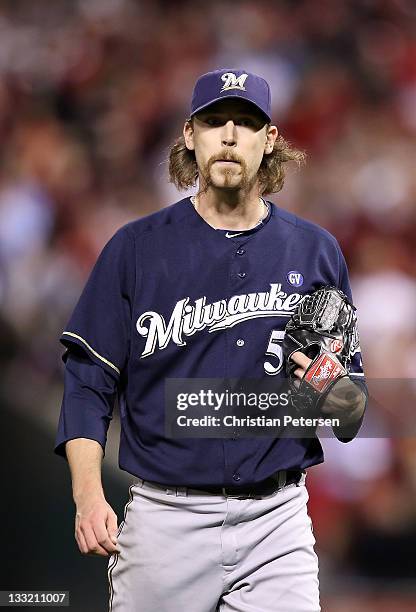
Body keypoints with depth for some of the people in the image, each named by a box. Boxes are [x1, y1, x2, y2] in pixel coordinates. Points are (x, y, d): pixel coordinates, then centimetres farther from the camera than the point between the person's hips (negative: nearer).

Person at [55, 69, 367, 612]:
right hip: (165, 520, -1)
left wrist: (332, 391, -12)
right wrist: (89, 495, -14)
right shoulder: (137, 247, 4)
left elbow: (355, 413, 12)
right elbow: (89, 382, 0)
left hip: (277, 523, 1)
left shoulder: (314, 251, 9)